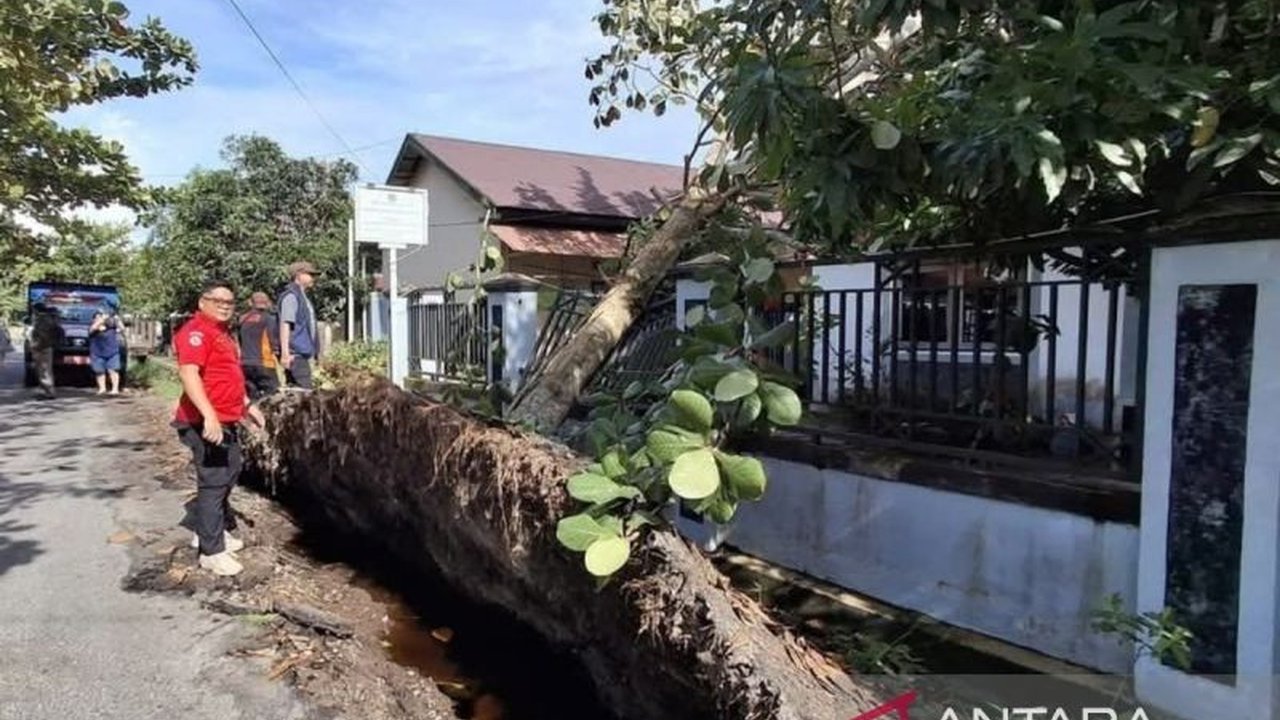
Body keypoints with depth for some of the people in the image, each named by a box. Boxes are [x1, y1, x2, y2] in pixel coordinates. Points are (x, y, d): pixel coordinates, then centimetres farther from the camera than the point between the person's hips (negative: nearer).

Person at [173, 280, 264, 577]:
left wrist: (246, 405, 29)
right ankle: (211, 552, 1)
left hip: (227, 420, 11)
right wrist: (209, 415, -36)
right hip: (207, 422, -10)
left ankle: (219, 530, 37)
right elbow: (188, 373, -28)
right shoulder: (196, 330, -14)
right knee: (213, 482, -6)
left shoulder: (222, 332, 18)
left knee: (228, 474, 21)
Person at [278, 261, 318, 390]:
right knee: (303, 391, -13)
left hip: (303, 353, 10)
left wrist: (313, 351, 26)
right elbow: (285, 324, -17)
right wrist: (285, 352, -23)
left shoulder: (303, 296, 20)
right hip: (295, 354, -10)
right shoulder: (291, 295, -9)